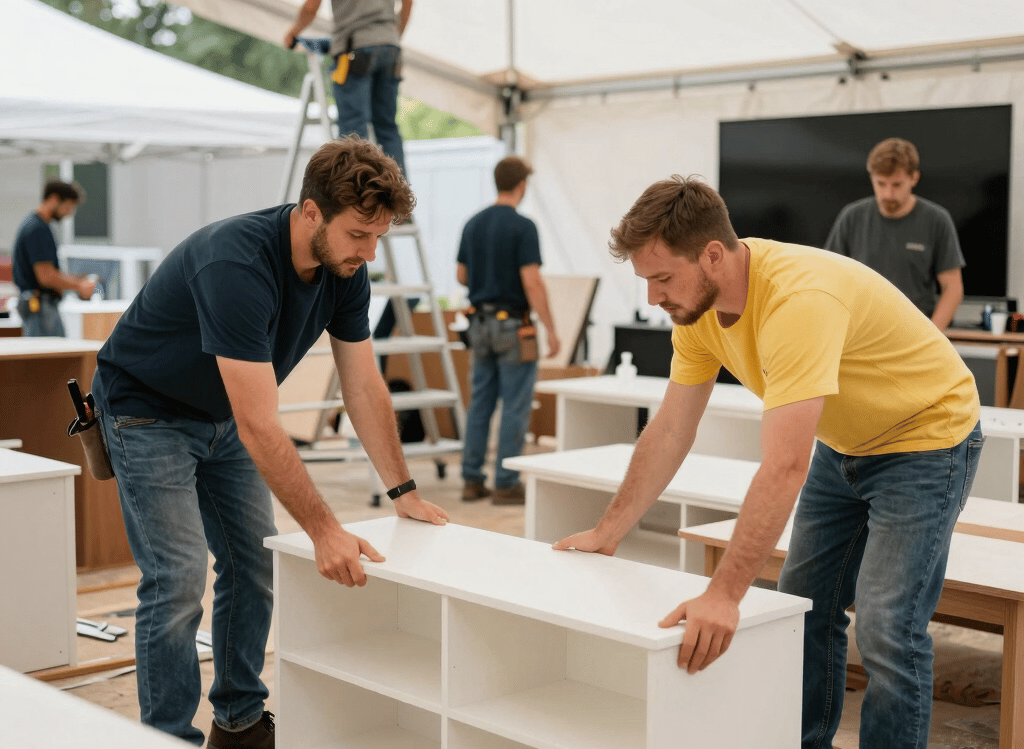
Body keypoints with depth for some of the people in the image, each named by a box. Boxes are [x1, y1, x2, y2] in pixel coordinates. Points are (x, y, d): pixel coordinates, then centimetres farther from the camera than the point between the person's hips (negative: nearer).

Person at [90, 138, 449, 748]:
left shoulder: (346, 268, -13)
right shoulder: (237, 266, -38)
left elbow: (364, 387, -4)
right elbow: (260, 427, -39)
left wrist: (404, 491, -5)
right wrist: (324, 530, -38)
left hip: (222, 415, 8)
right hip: (148, 411, -7)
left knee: (255, 564, 8)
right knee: (177, 580, -12)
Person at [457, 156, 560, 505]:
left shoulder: (473, 224, 7)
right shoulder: (522, 227, -15)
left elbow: (461, 276, 13)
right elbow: (532, 282, -19)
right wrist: (550, 329, -14)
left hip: (480, 324, 7)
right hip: (512, 326, -7)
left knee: (480, 403, 11)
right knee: (514, 408, 0)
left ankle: (472, 480, 13)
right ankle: (506, 484, 2)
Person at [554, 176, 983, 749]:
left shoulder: (799, 298, -38)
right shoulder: (698, 301, -12)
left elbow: (784, 469, -43)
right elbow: (670, 433, -2)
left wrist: (724, 595, -47)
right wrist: (607, 534, -1)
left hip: (927, 438, -8)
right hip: (843, 444, 8)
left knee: (886, 630, -14)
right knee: (806, 612, 11)